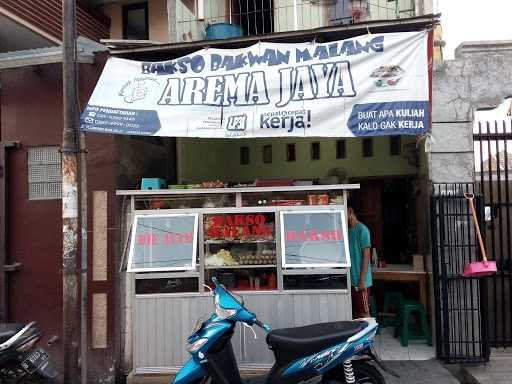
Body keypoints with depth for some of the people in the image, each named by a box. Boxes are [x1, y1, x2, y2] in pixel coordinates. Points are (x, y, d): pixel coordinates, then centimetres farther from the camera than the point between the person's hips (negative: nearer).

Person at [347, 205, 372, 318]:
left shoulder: (362, 230, -10)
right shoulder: (347, 230, 11)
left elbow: (366, 255, -13)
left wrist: (362, 280, -17)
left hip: (360, 281, -7)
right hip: (350, 280, 7)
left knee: (364, 313, -1)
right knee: (354, 313, 12)